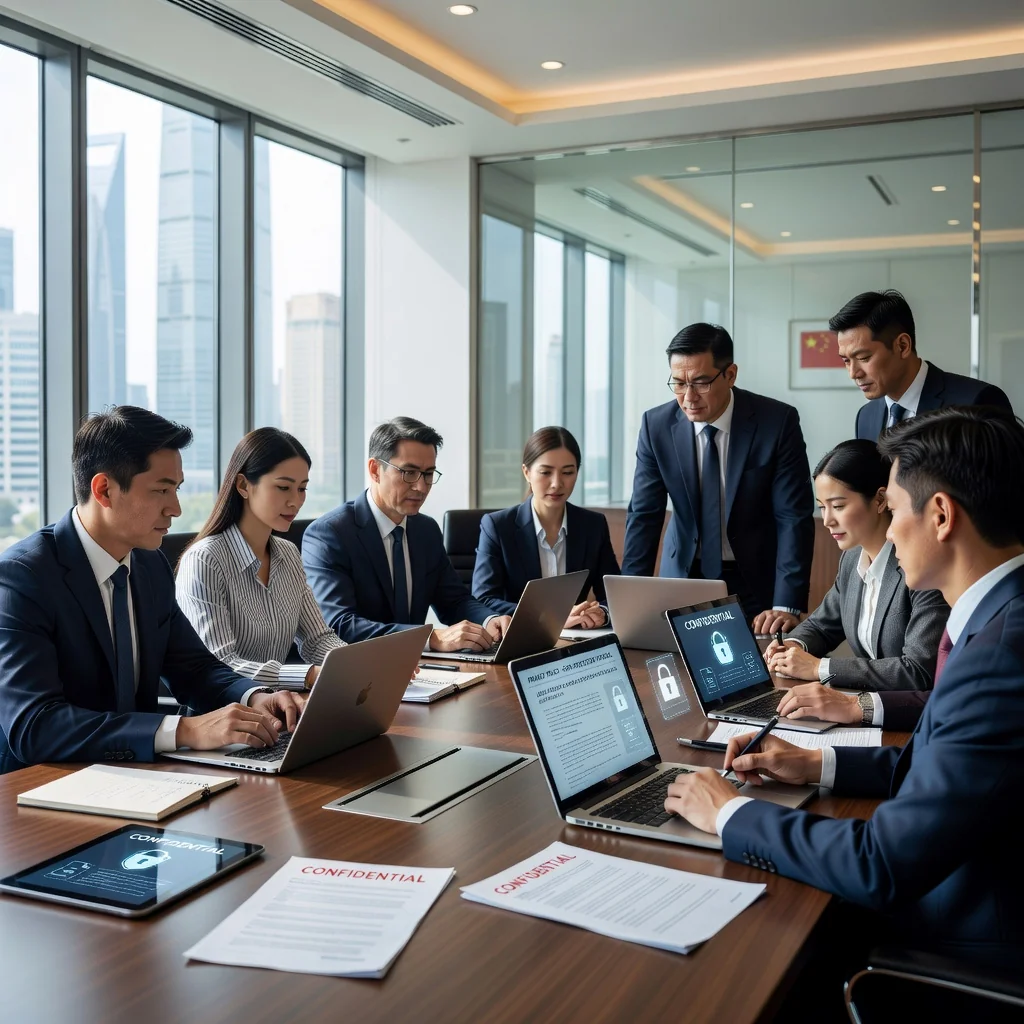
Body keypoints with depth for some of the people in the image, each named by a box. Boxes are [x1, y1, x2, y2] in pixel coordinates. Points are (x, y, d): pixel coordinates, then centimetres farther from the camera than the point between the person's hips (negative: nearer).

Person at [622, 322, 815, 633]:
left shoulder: (778, 422, -14)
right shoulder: (657, 425, -8)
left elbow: (794, 517, -15)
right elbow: (644, 515, -6)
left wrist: (787, 606, -23)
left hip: (755, 582, -1)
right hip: (684, 575, 2)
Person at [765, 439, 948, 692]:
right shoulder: (852, 558, 5)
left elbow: (919, 672, -22)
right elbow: (820, 625, 20)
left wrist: (819, 668, -19)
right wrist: (794, 646, -3)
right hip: (866, 704, 7)